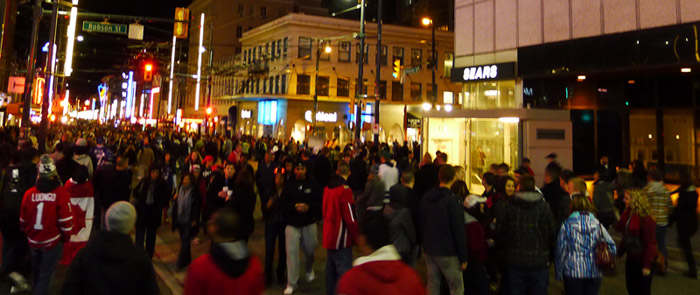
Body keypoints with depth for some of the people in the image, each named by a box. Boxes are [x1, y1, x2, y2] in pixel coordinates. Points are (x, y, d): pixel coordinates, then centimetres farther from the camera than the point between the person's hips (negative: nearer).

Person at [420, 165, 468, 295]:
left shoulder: (426, 197, 5)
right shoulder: (452, 201, -16)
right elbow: (459, 231, -14)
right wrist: (463, 258, -8)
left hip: (429, 250, 6)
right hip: (447, 252, -6)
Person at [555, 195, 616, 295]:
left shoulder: (567, 225, -5)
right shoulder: (598, 225, 1)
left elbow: (560, 251, -4)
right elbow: (612, 247, -3)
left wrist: (558, 273, 4)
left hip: (573, 273, -2)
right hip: (595, 273, 2)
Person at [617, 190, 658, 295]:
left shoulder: (646, 219, -20)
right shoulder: (628, 214, 4)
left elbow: (650, 243, -20)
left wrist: (647, 265, -20)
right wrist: (619, 253, 14)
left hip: (642, 260, -8)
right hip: (631, 258, 8)